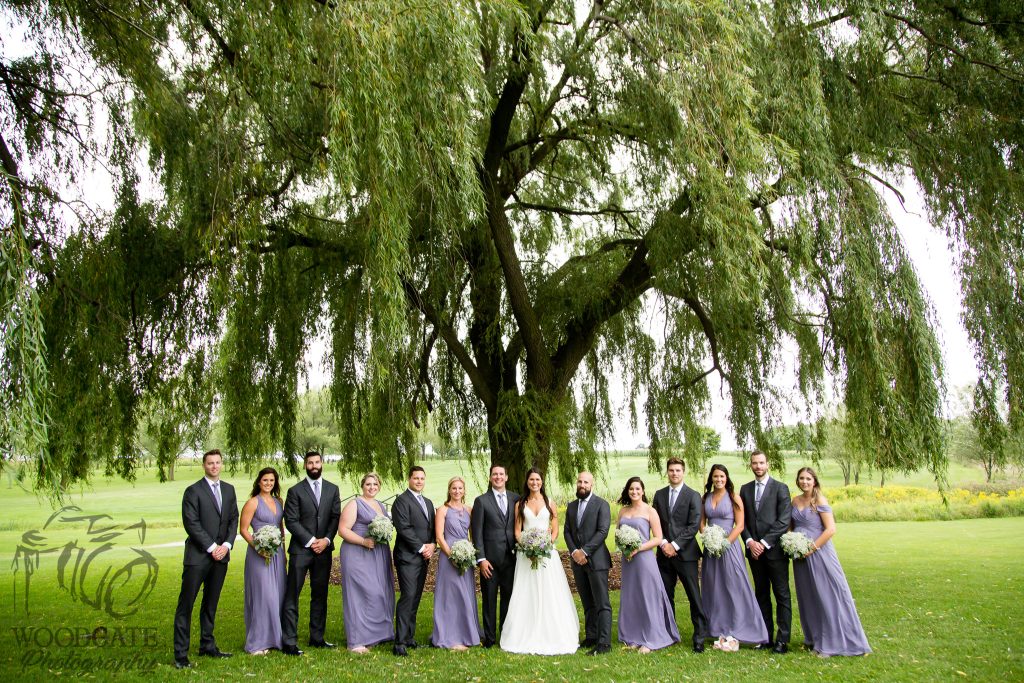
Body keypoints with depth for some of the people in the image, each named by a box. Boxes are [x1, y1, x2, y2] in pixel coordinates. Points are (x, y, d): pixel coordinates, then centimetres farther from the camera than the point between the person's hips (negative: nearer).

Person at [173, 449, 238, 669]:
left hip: (221, 555, 5)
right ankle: (180, 654, 3)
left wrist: (226, 545, -3)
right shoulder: (193, 491, -6)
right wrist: (212, 547, -12)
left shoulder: (229, 489, 11)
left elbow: (234, 519, 11)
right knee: (186, 605, -2)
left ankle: (207, 646, 22)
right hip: (198, 556, -5)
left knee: (211, 604, 13)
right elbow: (191, 523, -11)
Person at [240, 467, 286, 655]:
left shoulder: (279, 501, 11)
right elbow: (243, 529, -7)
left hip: (277, 553, 6)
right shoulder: (253, 502, -6)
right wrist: (257, 546, -18)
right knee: (262, 595, -5)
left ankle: (275, 638, 20)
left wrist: (283, 548, 14)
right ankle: (258, 643, 5)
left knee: (278, 595, 9)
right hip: (260, 554, -6)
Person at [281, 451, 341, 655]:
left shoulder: (332, 489, 10)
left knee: (320, 596, 10)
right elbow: (291, 521, -6)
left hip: (324, 549, 4)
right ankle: (288, 642, 0)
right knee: (292, 596, -4)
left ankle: (317, 638, 19)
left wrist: (326, 539, -8)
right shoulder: (295, 491, 0)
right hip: (301, 549, -4)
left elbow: (336, 517, 6)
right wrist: (310, 541, -13)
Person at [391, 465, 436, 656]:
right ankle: (400, 643, -10)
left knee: (416, 598, 9)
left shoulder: (428, 503, 19)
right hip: (408, 556, -7)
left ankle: (409, 637, 16)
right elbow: (404, 528, -15)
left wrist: (431, 545, 1)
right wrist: (421, 547, -13)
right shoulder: (402, 500, -7)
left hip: (423, 557, 8)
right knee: (408, 596, -13)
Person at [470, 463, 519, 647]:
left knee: (509, 597, 9)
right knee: (489, 599, 5)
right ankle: (489, 637, 16)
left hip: (511, 557, 3)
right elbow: (477, 532, -4)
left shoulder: (516, 499, 8)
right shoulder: (481, 501, 0)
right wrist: (481, 559, -9)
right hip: (490, 559, -2)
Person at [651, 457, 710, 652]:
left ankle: (700, 637, 5)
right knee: (665, 596, 8)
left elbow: (694, 525, -8)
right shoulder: (659, 495, 11)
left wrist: (675, 545, -13)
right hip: (664, 553, 4)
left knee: (694, 596, -3)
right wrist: (663, 543, -7)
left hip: (685, 553, -4)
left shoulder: (693, 496, -2)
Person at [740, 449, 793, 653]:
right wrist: (750, 542, -7)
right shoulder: (745, 489, 11)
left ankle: (782, 640, 4)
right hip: (754, 550, 4)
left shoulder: (780, 488, -2)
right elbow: (742, 520, 9)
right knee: (761, 594, 10)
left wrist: (764, 543, -14)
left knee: (782, 595, -1)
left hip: (775, 549, -4)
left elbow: (784, 520, -9)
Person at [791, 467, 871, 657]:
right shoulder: (795, 501, 8)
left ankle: (830, 642, 8)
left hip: (818, 553, -6)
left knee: (827, 596, -2)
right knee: (807, 597, 13)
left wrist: (811, 548, -16)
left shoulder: (820, 501, -10)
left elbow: (830, 529, -16)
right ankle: (813, 638, 26)